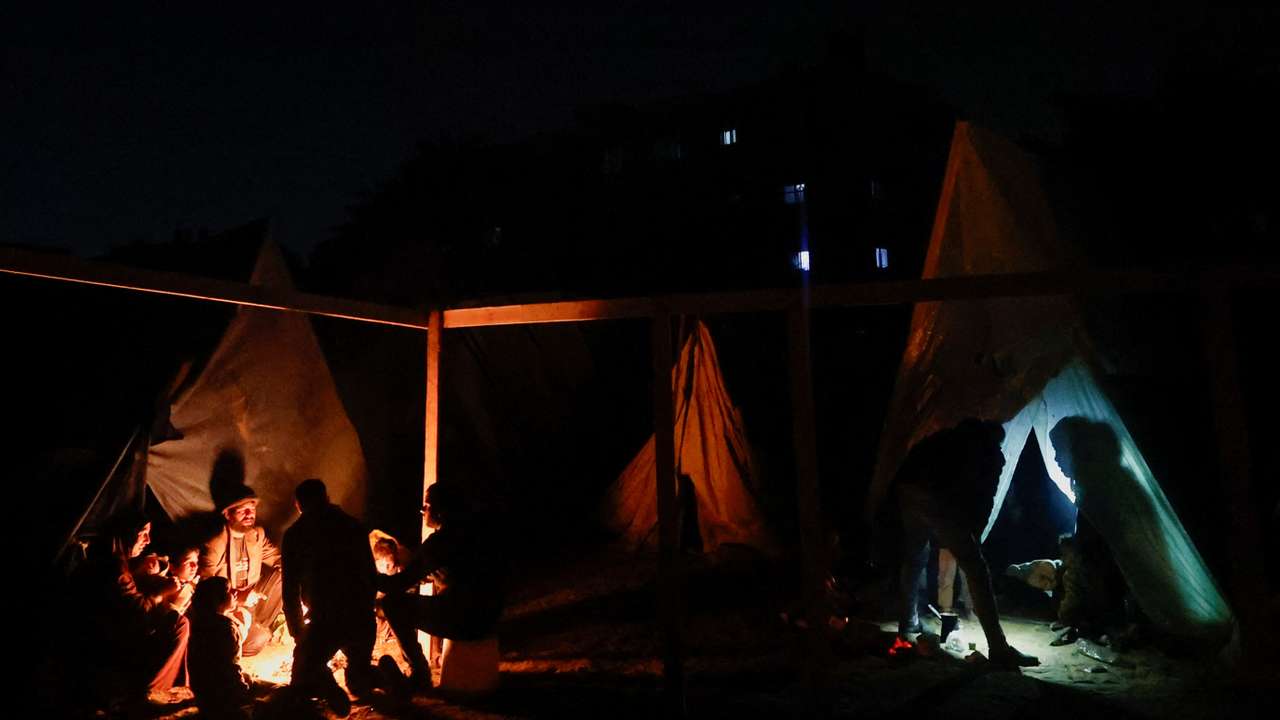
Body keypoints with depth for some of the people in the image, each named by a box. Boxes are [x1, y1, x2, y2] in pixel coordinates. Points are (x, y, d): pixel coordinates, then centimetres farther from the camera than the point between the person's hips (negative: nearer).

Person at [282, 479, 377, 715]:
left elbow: (291, 589, 6)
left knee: (303, 681, 17)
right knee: (360, 681, 28)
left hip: (324, 619, -4)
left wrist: (297, 631, 19)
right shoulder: (353, 525, 12)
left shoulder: (295, 533, 5)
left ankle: (328, 687, -13)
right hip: (362, 618, 4)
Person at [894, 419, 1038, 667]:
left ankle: (908, 622, 40)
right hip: (938, 499, -6)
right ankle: (998, 648, 1)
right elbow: (983, 499, 14)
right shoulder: (992, 456, 19)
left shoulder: (948, 435, 32)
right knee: (975, 568, 3)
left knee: (914, 558, 27)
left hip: (906, 490, 6)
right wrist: (973, 533, 26)